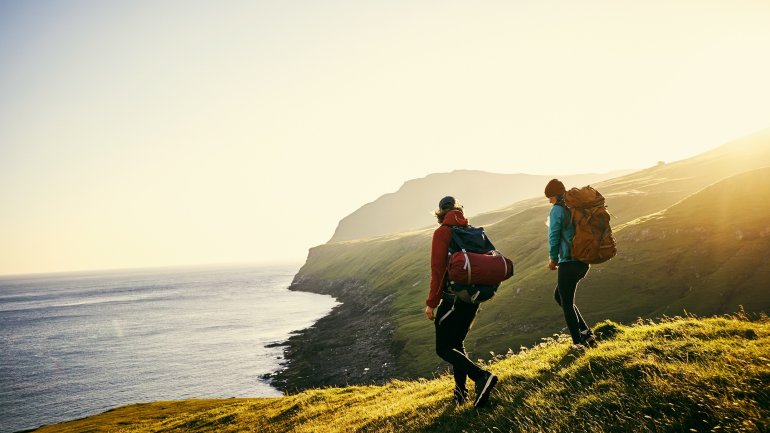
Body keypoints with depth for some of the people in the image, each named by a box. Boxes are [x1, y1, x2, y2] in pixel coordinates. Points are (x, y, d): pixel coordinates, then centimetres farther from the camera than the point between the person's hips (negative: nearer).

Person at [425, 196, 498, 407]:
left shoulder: (442, 232, -8)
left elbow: (438, 269, -14)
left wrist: (431, 303, -10)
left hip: (453, 297, -7)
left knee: (443, 348, 0)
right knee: (457, 343, 20)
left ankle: (482, 377, -17)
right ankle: (461, 392, 18)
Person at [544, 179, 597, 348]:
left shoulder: (557, 209, -10)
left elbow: (554, 235, -11)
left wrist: (553, 258, 4)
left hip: (569, 262, -8)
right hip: (584, 261, 8)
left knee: (567, 304, 5)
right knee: (559, 296, 22)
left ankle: (579, 342, 8)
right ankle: (585, 332, 17)